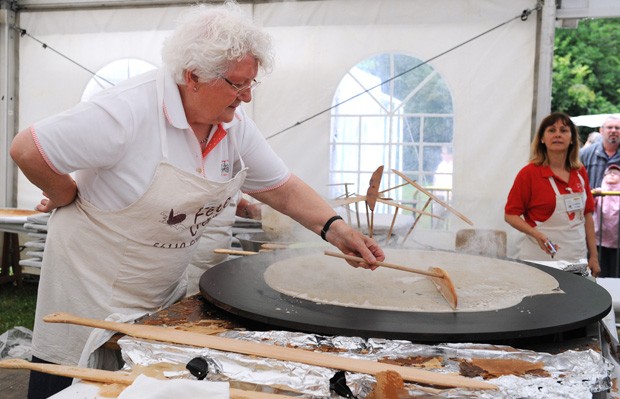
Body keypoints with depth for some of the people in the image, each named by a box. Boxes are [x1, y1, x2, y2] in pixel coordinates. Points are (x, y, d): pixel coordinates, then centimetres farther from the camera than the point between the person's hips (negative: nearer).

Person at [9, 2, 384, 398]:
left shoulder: (235, 125, -7)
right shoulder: (128, 111, -29)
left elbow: (284, 187, 0)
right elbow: (27, 149, -23)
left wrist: (334, 228, -14)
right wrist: (69, 198, -9)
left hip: (165, 291, 6)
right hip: (93, 295, -6)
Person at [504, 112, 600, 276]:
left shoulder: (580, 172, 7)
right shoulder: (529, 173, -8)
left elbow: (587, 216, 13)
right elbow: (510, 215, -7)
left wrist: (594, 256, 11)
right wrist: (537, 234, -23)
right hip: (542, 258, -5)